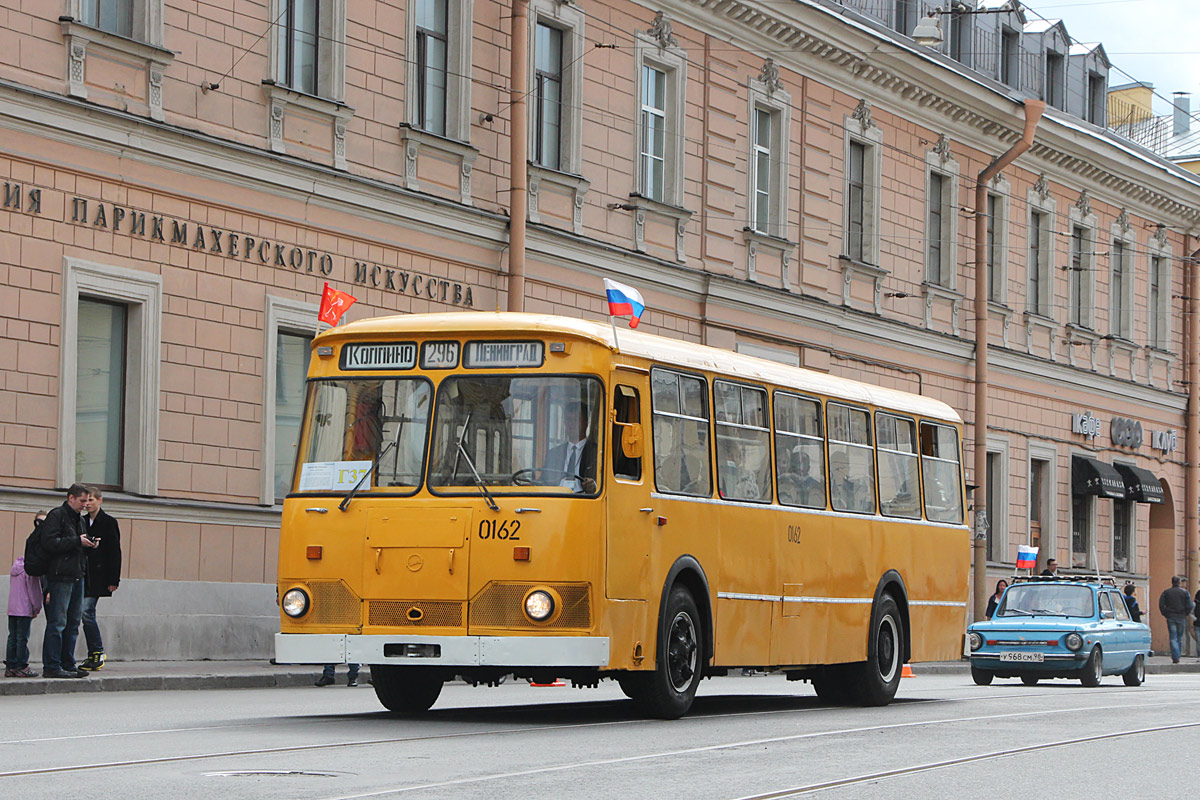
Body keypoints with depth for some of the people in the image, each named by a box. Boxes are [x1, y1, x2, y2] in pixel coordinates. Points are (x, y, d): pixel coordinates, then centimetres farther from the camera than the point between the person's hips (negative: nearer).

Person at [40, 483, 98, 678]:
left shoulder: (79, 519, 20)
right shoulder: (57, 515, -6)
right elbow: (49, 543, -18)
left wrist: (89, 544, 6)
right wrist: (77, 541, -16)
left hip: (77, 576, 9)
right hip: (61, 576, -9)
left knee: (73, 623, 10)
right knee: (57, 622, -8)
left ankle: (68, 664, 15)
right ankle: (51, 666, -7)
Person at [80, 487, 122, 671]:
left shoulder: (108, 523, -3)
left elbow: (115, 552, -6)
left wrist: (113, 580, -10)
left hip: (98, 576, -6)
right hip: (83, 575, 6)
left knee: (86, 611, -15)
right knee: (87, 613, 4)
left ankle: (97, 653, -7)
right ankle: (96, 655, 10)